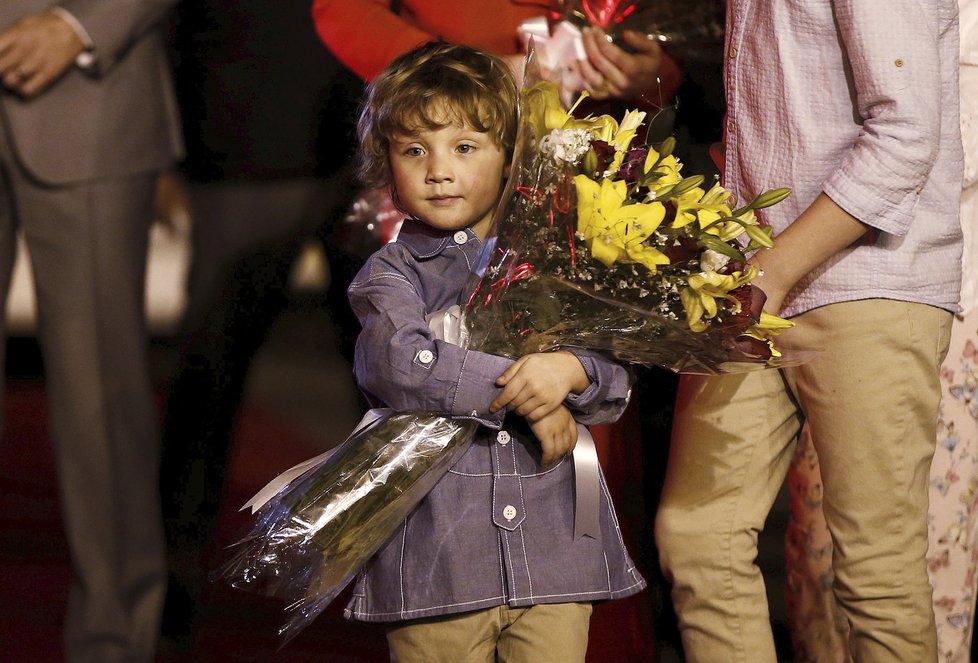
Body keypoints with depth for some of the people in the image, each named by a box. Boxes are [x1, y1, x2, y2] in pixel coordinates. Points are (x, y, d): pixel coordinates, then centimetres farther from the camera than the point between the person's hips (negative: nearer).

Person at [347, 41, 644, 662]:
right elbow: (403, 364, -18)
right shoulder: (392, 273, 3)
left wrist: (572, 373, -17)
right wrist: (522, 393, -15)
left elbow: (617, 386, 6)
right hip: (438, 557, -2)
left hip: (555, 550, 2)